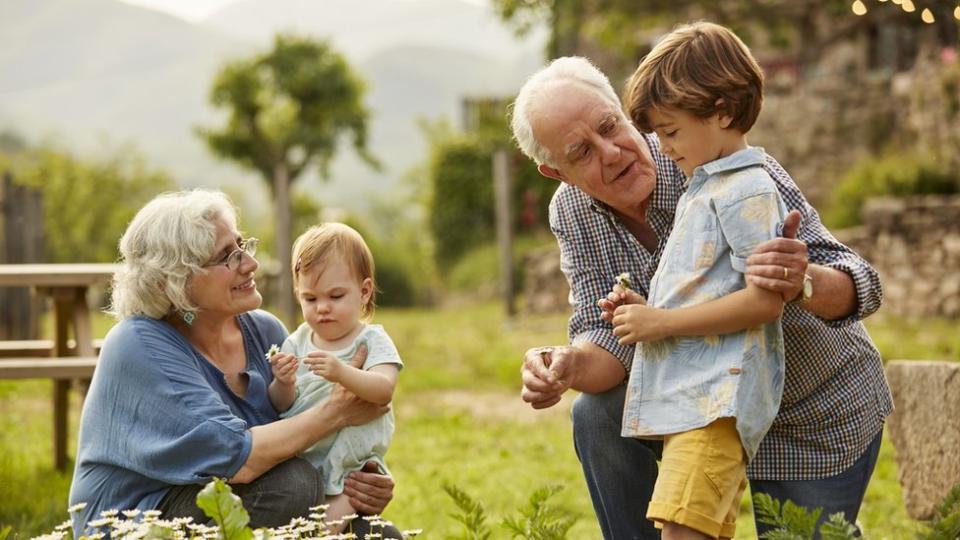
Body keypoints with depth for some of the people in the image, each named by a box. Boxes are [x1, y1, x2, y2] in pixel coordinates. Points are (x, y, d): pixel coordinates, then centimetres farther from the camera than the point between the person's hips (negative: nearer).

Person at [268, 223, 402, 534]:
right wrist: (283, 385, -19)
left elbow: (384, 390, -22)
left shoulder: (372, 341, -3)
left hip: (351, 464, -4)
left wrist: (342, 373, -39)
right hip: (299, 459, 4)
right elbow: (281, 406, 4)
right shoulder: (297, 342, 8)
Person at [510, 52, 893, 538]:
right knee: (599, 414, -19)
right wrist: (568, 367, -38)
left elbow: (858, 288, -32)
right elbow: (609, 335, -15)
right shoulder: (572, 213, -12)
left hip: (818, 422, -3)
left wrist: (802, 282, -55)